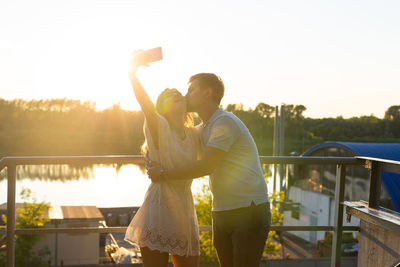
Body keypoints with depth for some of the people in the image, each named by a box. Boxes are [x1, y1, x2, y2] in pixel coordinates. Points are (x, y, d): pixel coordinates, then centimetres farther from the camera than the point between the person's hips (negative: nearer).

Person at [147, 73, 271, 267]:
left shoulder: (225, 122, -13)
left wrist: (163, 174, -12)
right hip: (221, 212, 9)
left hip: (249, 210, -9)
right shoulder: (203, 129, 18)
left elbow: (206, 166, -18)